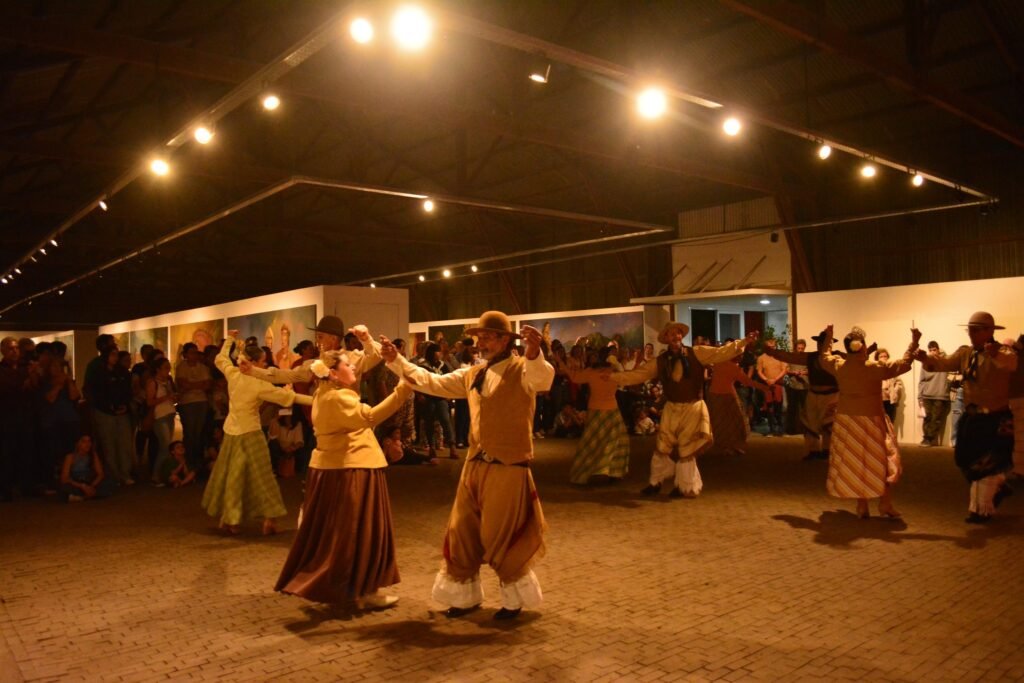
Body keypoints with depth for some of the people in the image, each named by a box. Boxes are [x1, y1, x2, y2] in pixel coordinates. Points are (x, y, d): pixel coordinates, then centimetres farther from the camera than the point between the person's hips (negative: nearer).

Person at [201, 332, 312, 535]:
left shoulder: (233, 374, -3)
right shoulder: (260, 383, -17)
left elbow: (221, 358, 17)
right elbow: (286, 396, -17)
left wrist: (230, 340, 29)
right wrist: (312, 400, -14)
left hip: (231, 431, 6)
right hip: (250, 433, -6)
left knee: (232, 476, 15)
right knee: (260, 476, 1)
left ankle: (228, 519, 23)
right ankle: (268, 521, 1)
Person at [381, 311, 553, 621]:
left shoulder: (521, 369, -10)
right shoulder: (472, 375, 11)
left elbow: (543, 378, -32)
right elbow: (431, 382, 14)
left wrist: (534, 354, -54)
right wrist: (396, 360, 4)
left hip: (508, 468, -7)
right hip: (474, 465, 7)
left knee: (500, 538, 5)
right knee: (462, 533, 14)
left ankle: (515, 599, 30)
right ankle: (466, 595, 34)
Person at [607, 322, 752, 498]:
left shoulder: (696, 353, -7)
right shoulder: (661, 360, 0)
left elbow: (720, 352, -14)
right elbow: (638, 374, 1)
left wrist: (742, 343, -26)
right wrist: (613, 376, -6)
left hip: (693, 408, -3)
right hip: (671, 408, 3)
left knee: (687, 449, 4)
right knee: (661, 447, 7)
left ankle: (685, 487, 20)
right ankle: (656, 482, 25)